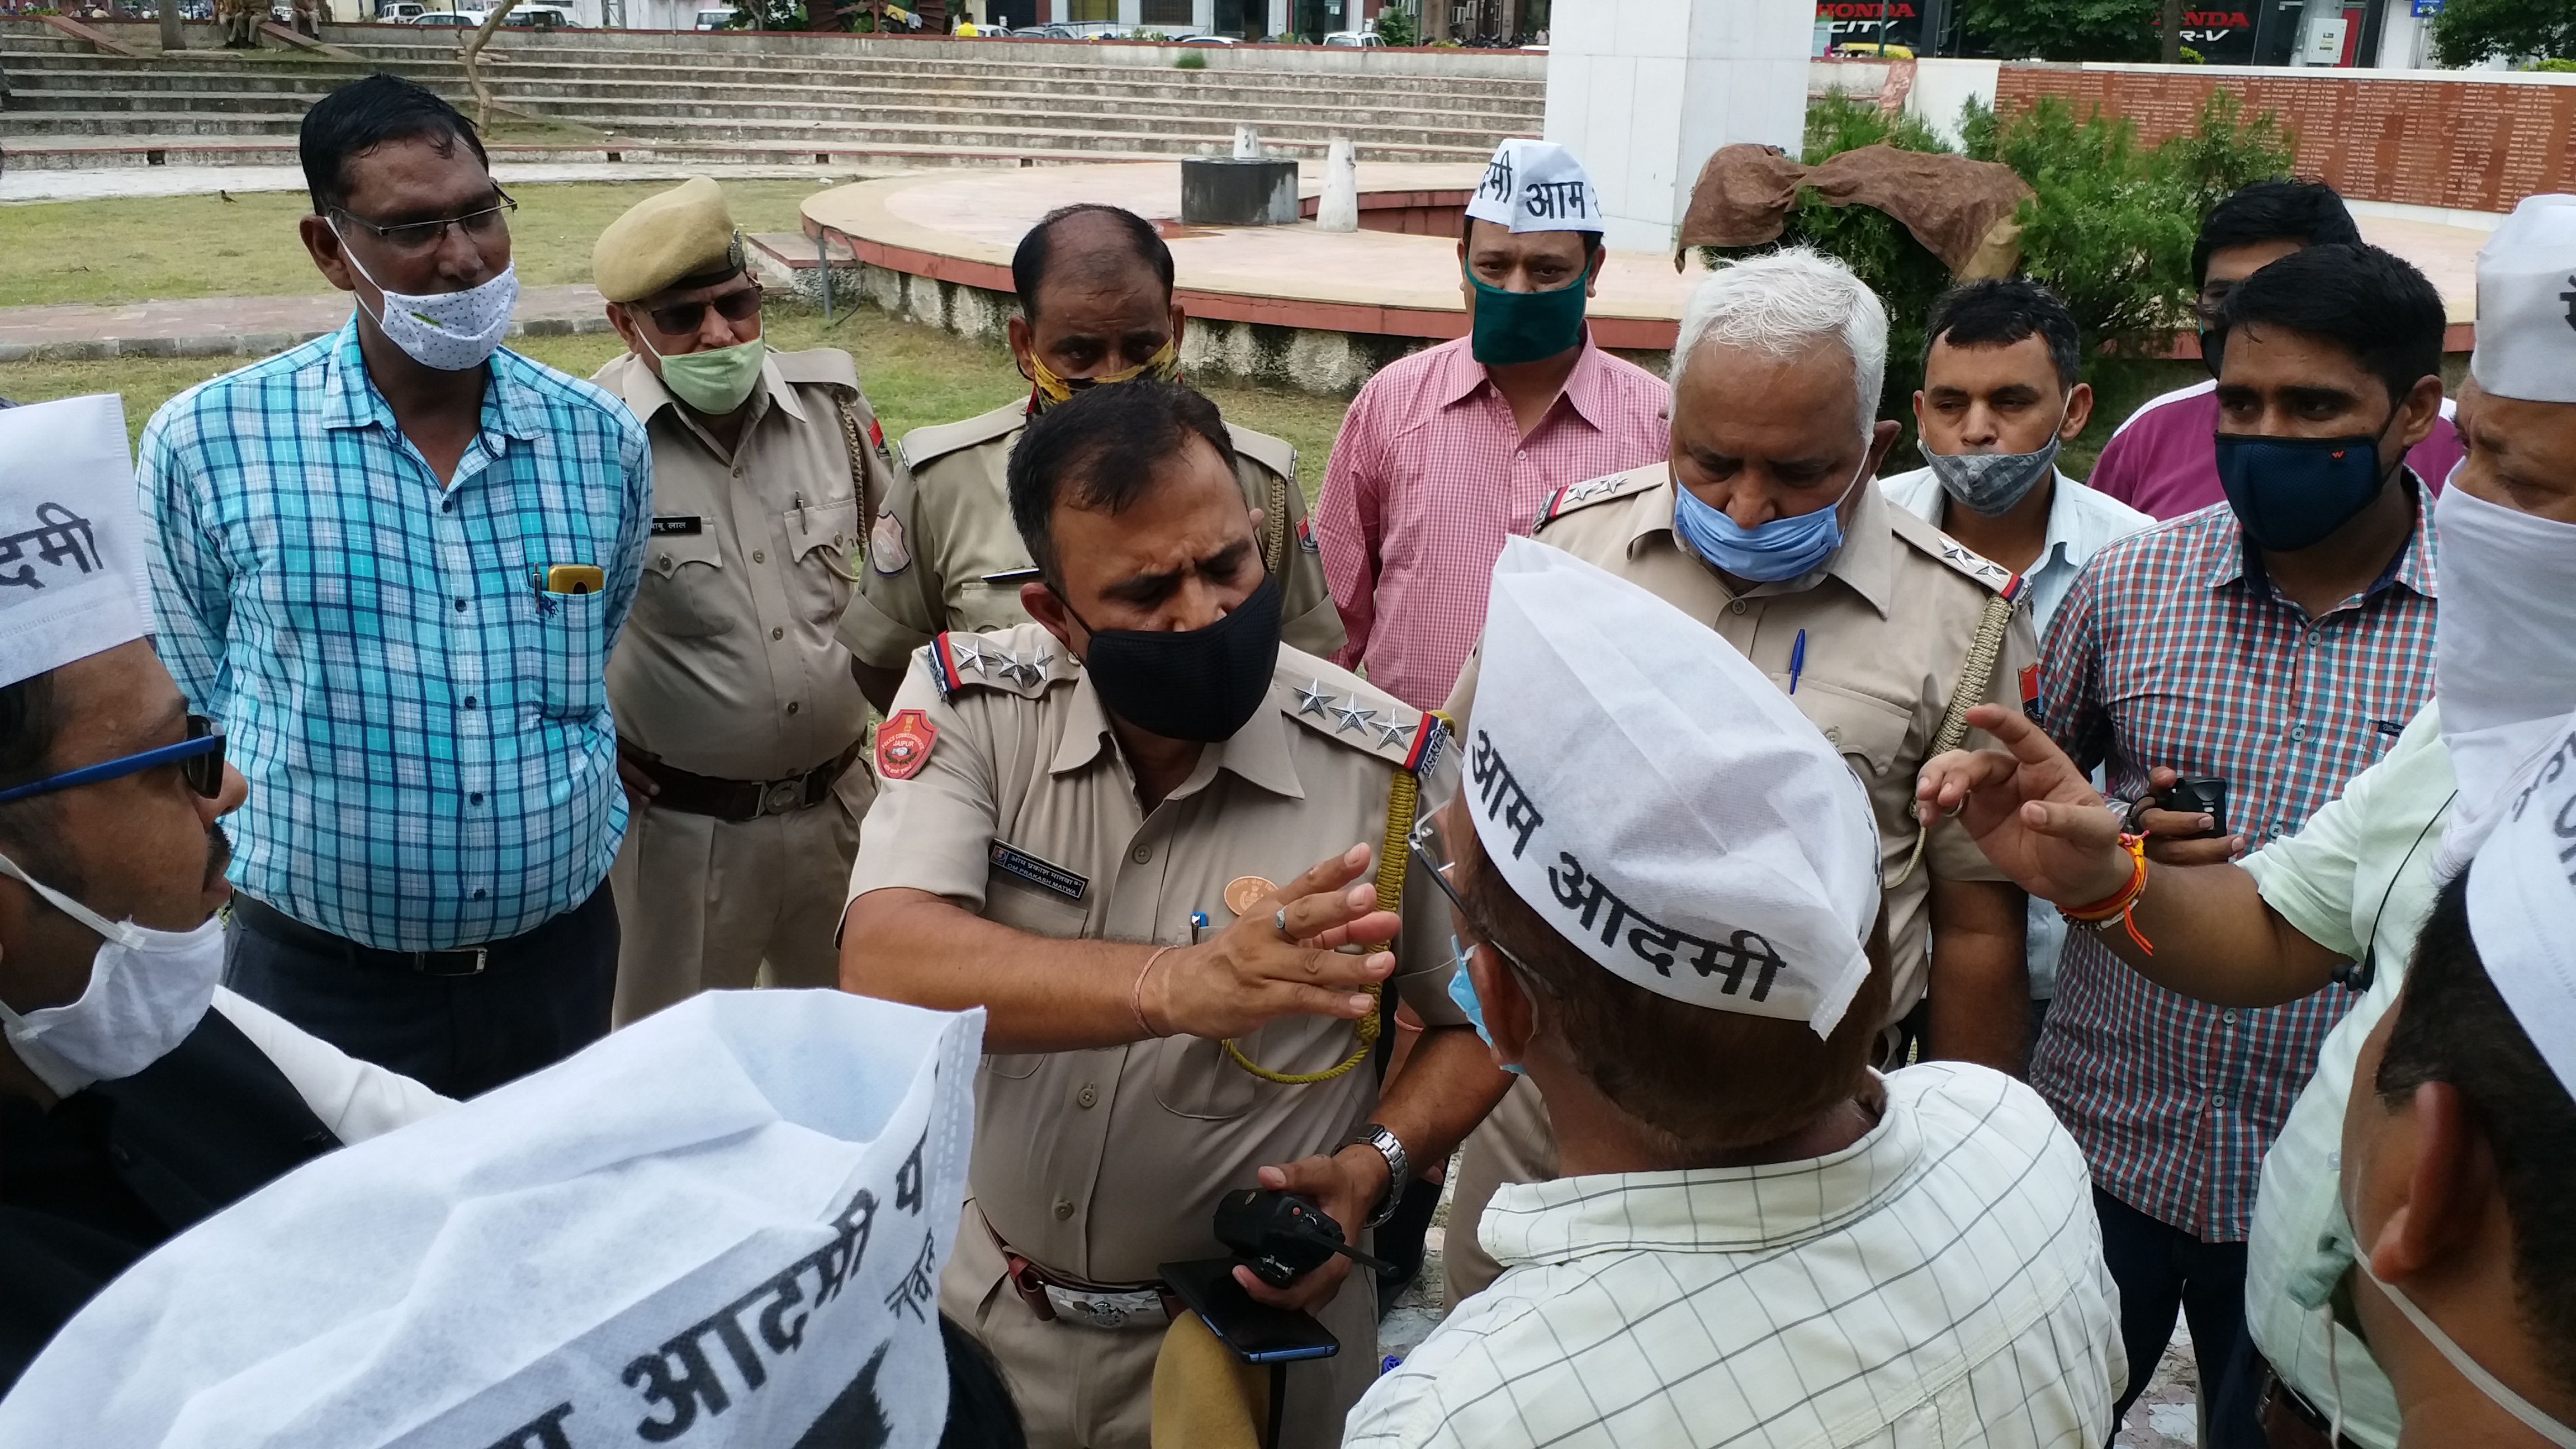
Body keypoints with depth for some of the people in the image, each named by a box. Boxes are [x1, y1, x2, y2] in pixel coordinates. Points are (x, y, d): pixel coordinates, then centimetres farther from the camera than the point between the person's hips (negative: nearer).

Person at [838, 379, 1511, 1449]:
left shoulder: (1389, 766, -18)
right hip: (981, 1313, 2)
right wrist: (1173, 984, -45)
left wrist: (1374, 1166, -22)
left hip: (1251, 1334, -2)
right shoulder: (969, 704, -15)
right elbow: (883, 968, -31)